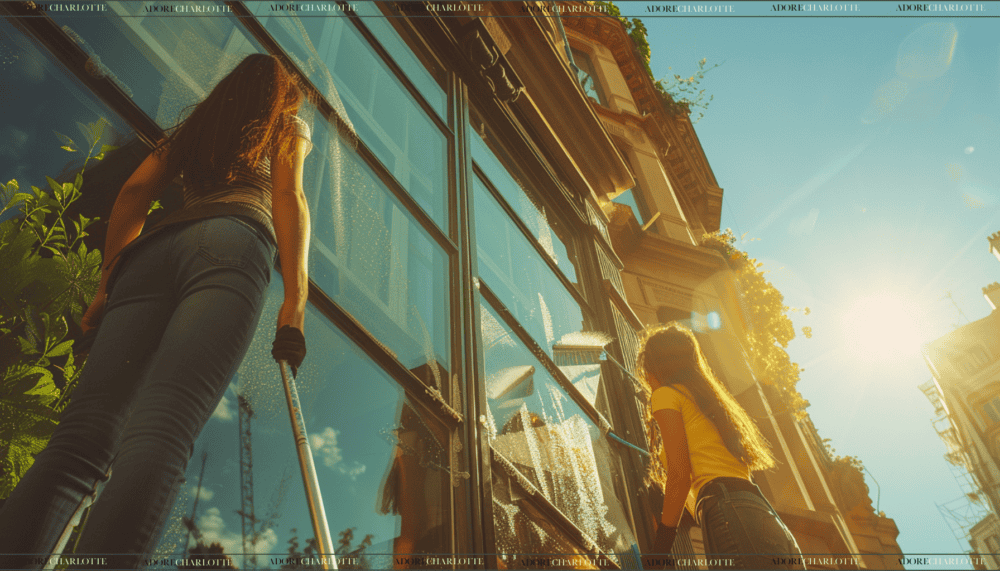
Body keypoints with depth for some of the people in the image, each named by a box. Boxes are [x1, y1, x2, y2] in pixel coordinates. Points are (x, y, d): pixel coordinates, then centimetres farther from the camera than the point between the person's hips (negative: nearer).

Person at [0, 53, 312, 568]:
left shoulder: (192, 127, 39)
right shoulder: (288, 124, 27)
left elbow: (134, 191, 23)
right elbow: (287, 195, 7)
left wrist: (107, 282, 19)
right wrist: (295, 300, -3)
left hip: (151, 251, 5)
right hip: (232, 245, -4)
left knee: (81, 439, -10)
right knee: (161, 434, -24)